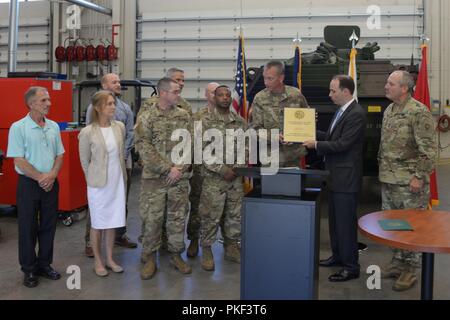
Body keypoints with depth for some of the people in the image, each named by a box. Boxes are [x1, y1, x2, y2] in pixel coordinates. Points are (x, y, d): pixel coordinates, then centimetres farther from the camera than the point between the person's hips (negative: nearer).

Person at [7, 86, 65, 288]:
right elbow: (18, 160, -13)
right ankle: (29, 270, 18)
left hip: (51, 183, 5)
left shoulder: (53, 126, 5)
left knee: (48, 226, 11)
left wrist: (52, 175, -8)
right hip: (29, 183, -4)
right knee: (28, 228, 6)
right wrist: (40, 178, -14)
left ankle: (44, 264, 26)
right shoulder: (18, 128, -10)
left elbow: (59, 155, 8)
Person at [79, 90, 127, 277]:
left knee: (112, 223, 13)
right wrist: (94, 179, 5)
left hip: (117, 183, 4)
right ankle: (98, 261, 24)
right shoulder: (88, 133, -14)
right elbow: (84, 162, -3)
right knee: (98, 224, 9)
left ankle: (110, 259, 26)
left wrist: (121, 177, 13)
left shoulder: (120, 127, -1)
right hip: (98, 184, -4)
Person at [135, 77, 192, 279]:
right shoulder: (146, 117, -4)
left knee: (178, 217, 9)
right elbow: (144, 148, -10)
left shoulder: (184, 116, 7)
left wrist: (180, 168, -8)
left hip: (180, 178, 3)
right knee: (152, 219, 3)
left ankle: (176, 254, 24)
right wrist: (167, 169, -15)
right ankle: (149, 257, 17)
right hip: (154, 177, -3)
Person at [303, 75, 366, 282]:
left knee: (346, 221, -3)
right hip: (335, 176, 10)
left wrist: (316, 145, -14)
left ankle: (351, 267, 6)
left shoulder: (357, 114, -17)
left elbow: (342, 144, -22)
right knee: (334, 219, 18)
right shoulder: (342, 111, 12)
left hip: (346, 177, -10)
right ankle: (338, 256, 32)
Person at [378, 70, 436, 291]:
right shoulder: (388, 111, 11)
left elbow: (428, 149, -15)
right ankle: (397, 262, 29)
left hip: (409, 182, -8)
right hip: (388, 180, 8)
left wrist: (419, 177, -17)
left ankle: (410, 269, 13)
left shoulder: (419, 112, -13)